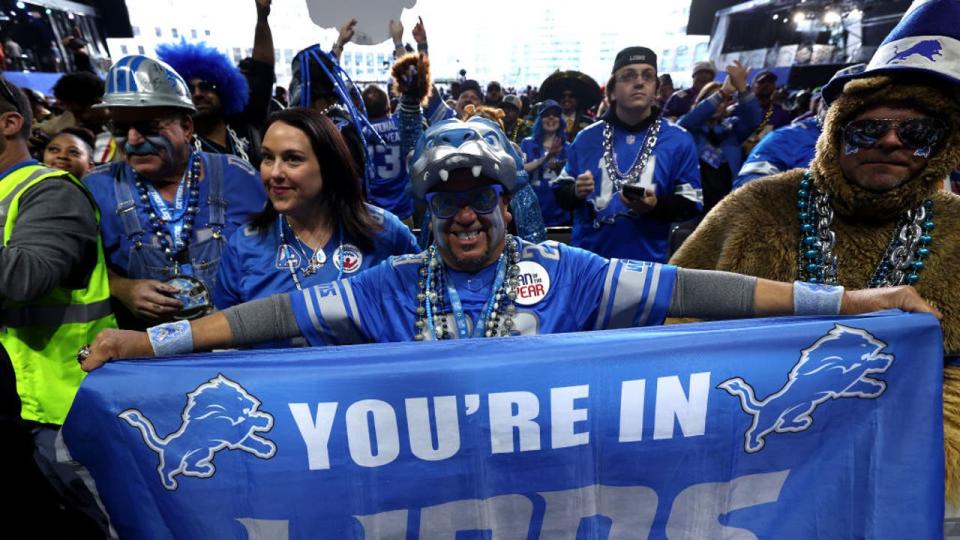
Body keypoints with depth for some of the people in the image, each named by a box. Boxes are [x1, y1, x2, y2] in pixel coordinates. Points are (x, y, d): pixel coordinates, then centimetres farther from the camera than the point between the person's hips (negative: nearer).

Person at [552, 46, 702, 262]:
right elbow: (561, 194, 8)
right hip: (586, 259, 1)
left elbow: (690, 204, -2)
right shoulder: (588, 137, 4)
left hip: (648, 262, -1)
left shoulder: (679, 140, 0)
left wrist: (656, 205, -20)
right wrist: (576, 191, -14)